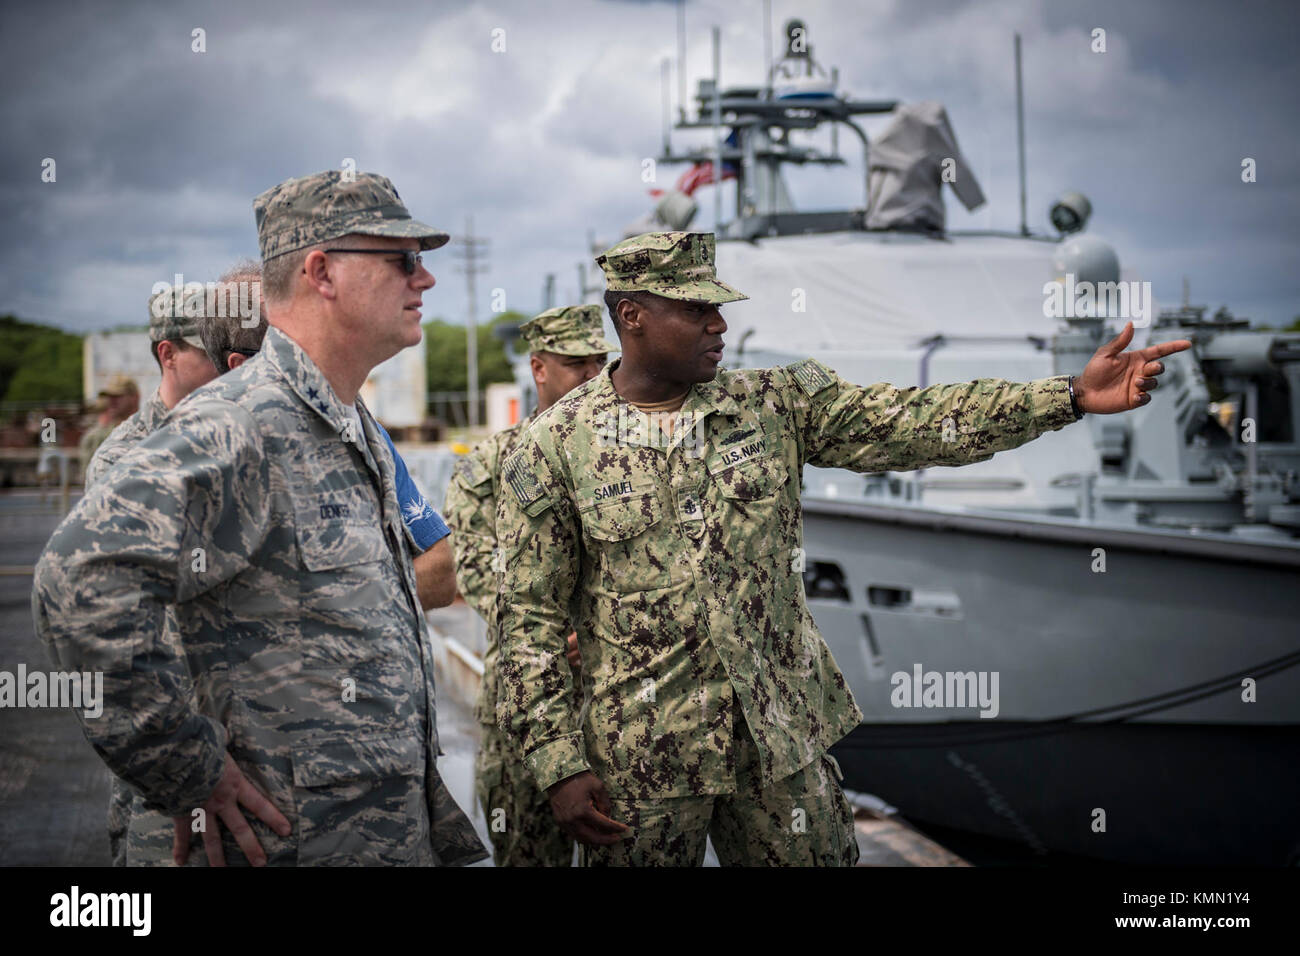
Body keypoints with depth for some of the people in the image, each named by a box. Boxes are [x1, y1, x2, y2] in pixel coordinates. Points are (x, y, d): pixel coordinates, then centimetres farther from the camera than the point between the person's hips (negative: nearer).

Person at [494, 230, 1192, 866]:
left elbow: (911, 424, -5)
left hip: (783, 734, 3)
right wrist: (558, 763, -9)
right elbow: (531, 618, -4)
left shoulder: (775, 405, 2)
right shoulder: (556, 447, -6)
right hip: (643, 757, -3)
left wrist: (1073, 394, -15)